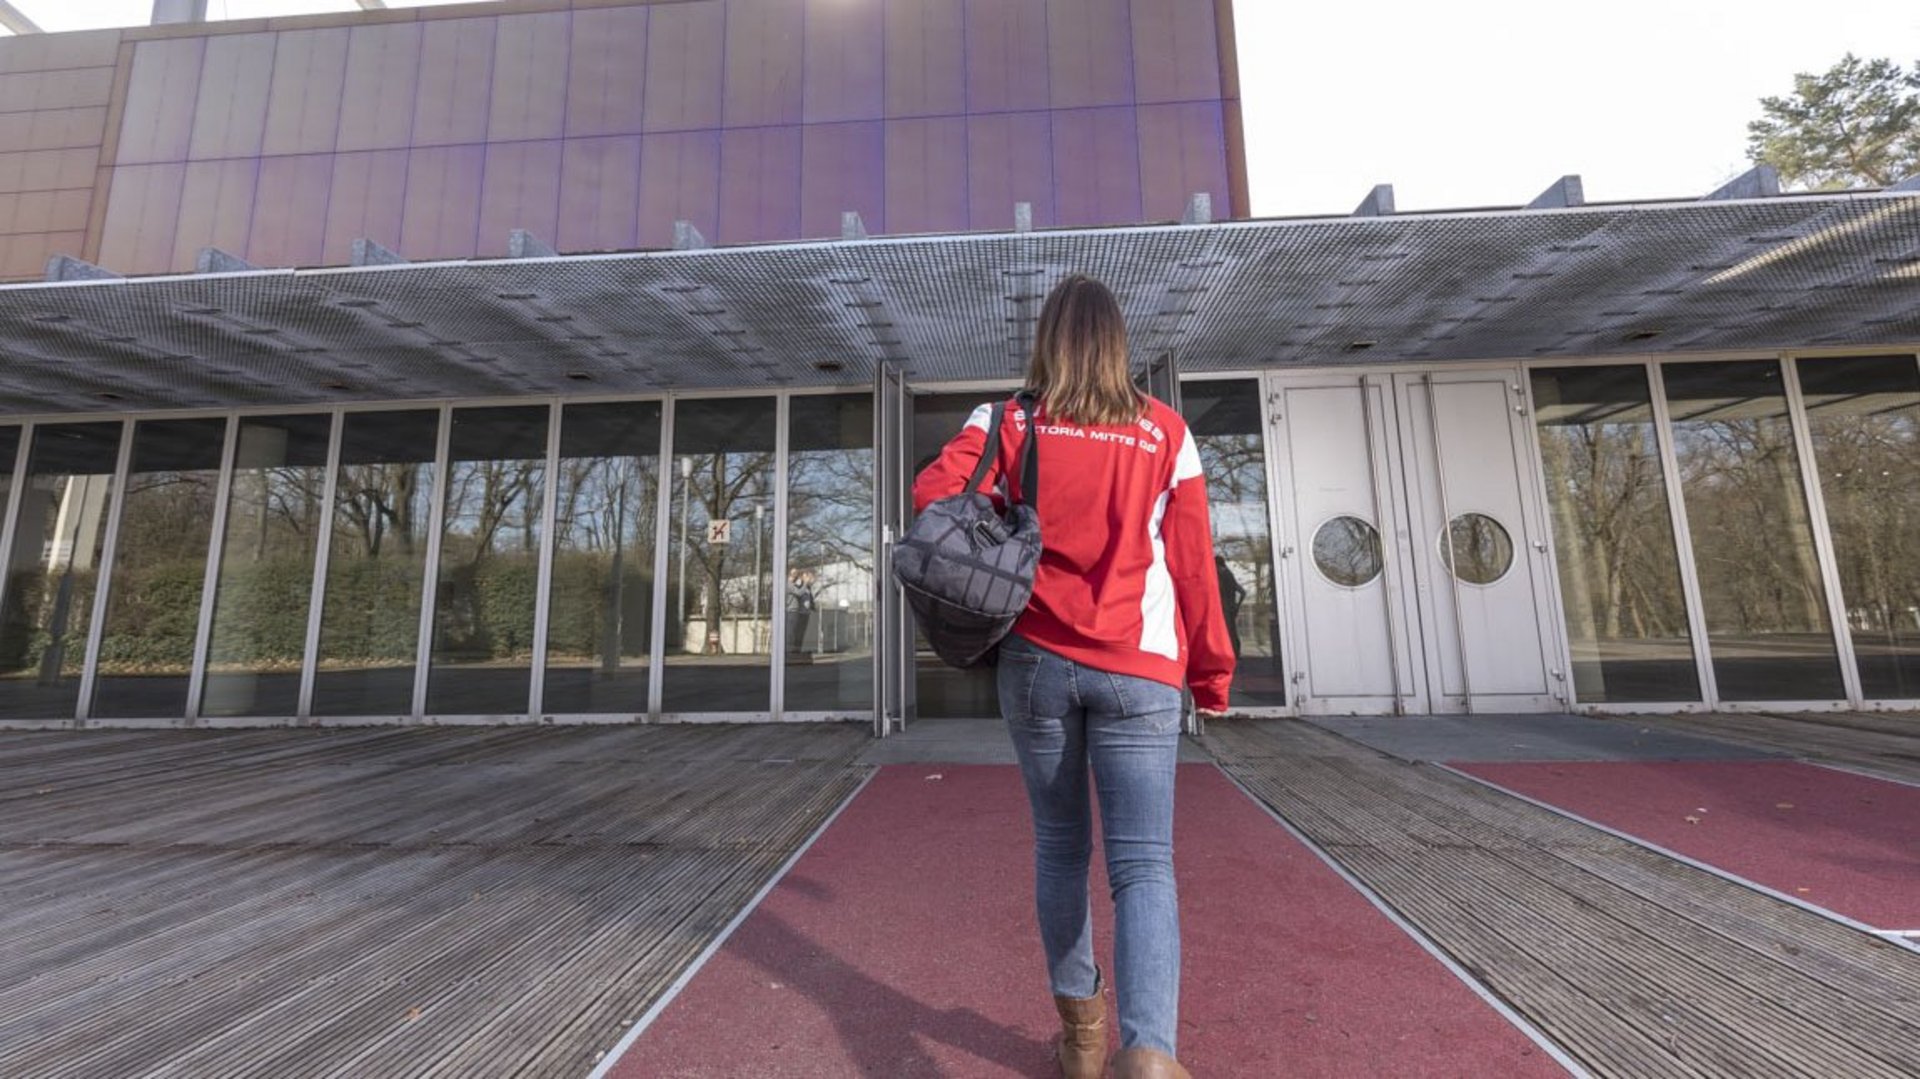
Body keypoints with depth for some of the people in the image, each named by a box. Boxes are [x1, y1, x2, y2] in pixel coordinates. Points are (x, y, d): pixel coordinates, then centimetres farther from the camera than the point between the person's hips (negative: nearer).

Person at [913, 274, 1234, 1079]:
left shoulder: (1008, 422, 4)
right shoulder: (1164, 429, 6)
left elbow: (934, 494, -10)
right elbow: (1193, 560, 5)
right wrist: (1211, 670, 12)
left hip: (1036, 658, 1)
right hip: (1138, 668, 0)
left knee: (1060, 844, 17)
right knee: (1144, 863, 3)